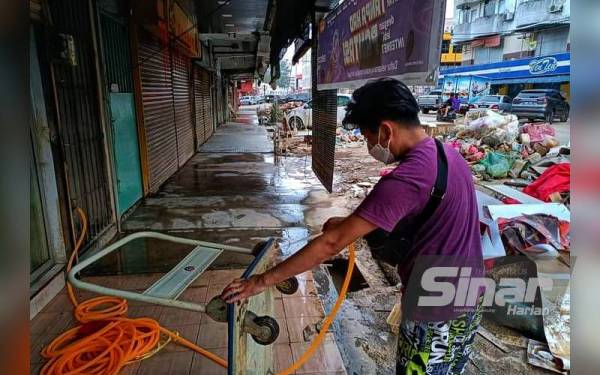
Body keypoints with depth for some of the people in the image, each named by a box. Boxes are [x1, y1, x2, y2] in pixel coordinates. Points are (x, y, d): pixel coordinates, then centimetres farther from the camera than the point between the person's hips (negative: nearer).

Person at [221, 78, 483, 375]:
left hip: (435, 314, -8)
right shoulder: (449, 154, -1)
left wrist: (264, 280, -23)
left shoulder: (406, 178, -30)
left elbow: (331, 243, -31)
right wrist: (353, 223, 2)